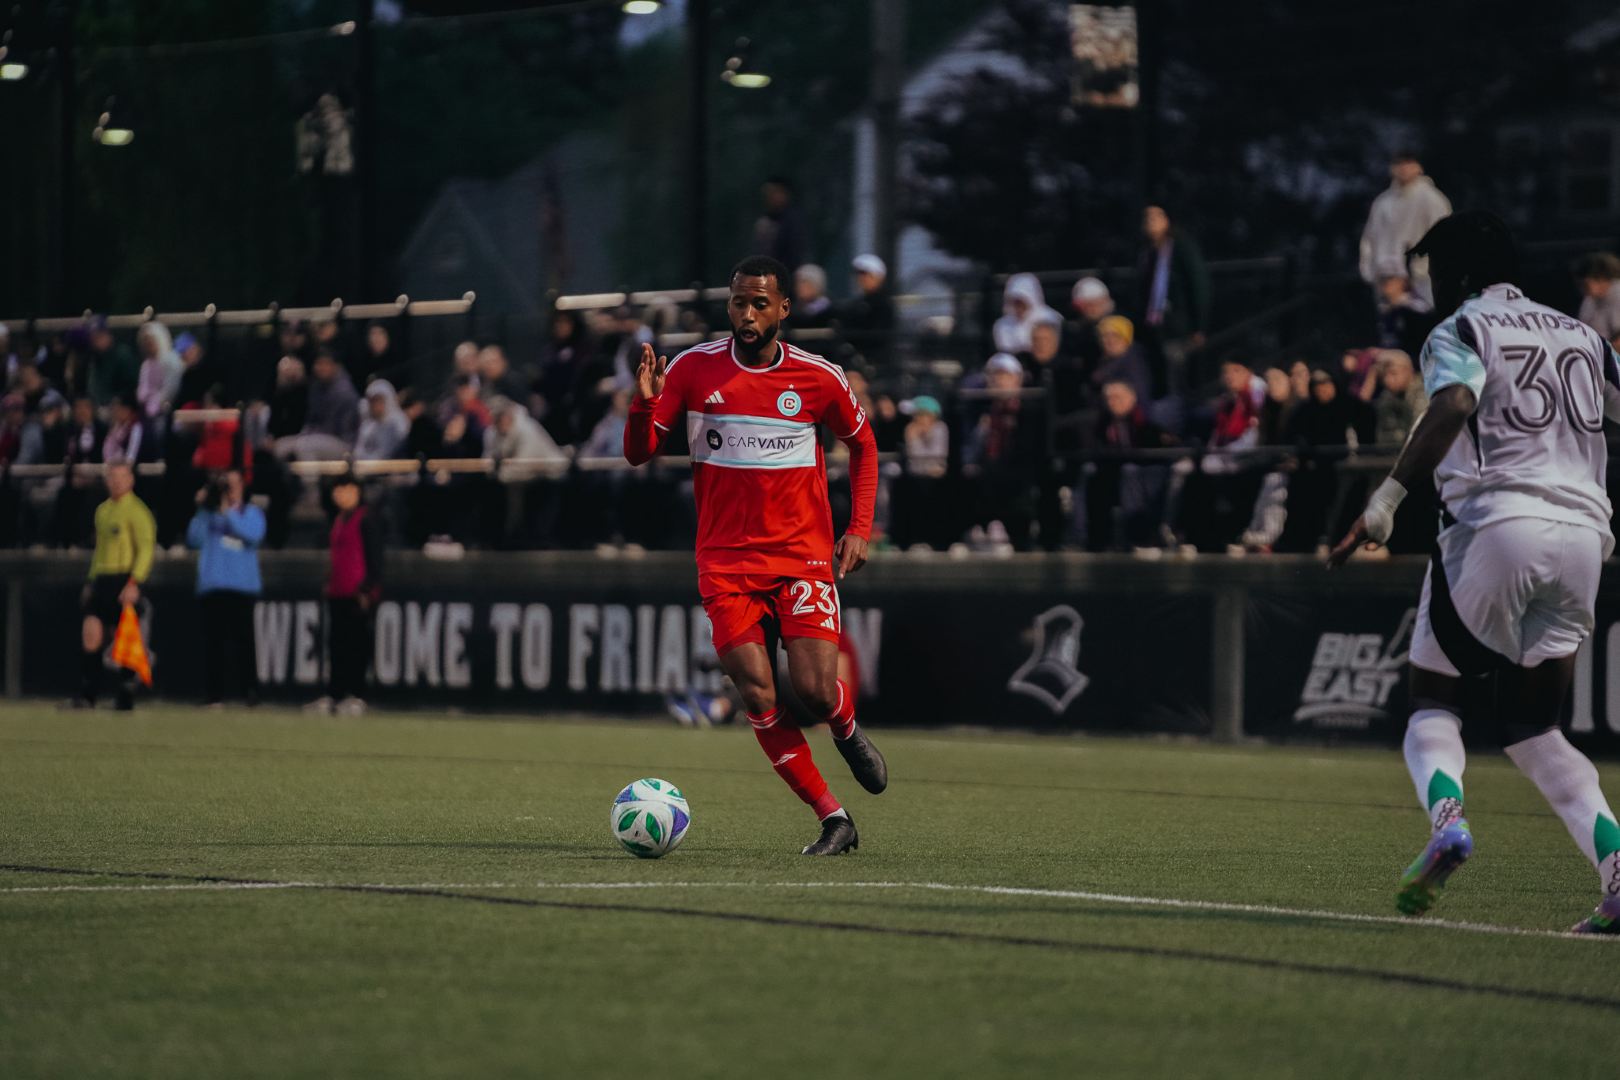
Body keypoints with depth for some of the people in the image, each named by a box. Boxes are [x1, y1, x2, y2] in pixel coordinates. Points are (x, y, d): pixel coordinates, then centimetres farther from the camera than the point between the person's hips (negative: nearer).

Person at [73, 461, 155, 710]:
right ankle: (86, 697, -7)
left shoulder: (136, 511, -6)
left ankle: (125, 698, 6)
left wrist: (134, 583, -20)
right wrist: (91, 582, 20)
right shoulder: (102, 510, 17)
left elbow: (146, 549, -12)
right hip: (101, 579, 7)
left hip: (124, 581, -7)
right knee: (91, 636, -5)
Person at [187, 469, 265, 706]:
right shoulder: (210, 515, 16)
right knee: (213, 641, -1)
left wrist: (229, 513, -10)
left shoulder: (252, 513, 13)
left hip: (242, 586, -2)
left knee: (242, 639, -8)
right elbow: (194, 540, 5)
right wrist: (201, 510, 1)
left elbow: (254, 535, -7)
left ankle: (250, 692, -7)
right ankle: (213, 693, 1)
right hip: (212, 586, 2)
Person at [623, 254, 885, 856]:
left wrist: (859, 529, 7)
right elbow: (639, 453, 2)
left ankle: (847, 730, 24)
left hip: (803, 555, -1)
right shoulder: (692, 370, -1)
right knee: (758, 696, -13)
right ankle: (834, 821, -2)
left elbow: (861, 443, 17)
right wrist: (644, 403, -18)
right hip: (726, 562, 1)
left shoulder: (818, 378, -1)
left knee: (814, 691, -14)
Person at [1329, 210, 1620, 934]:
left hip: (1498, 522, -5)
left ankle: (1445, 816, -23)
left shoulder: (1461, 331, 4)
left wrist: (1384, 505, -20)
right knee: (1532, 725, 13)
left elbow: (1453, 406, -17)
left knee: (1433, 700, 9)